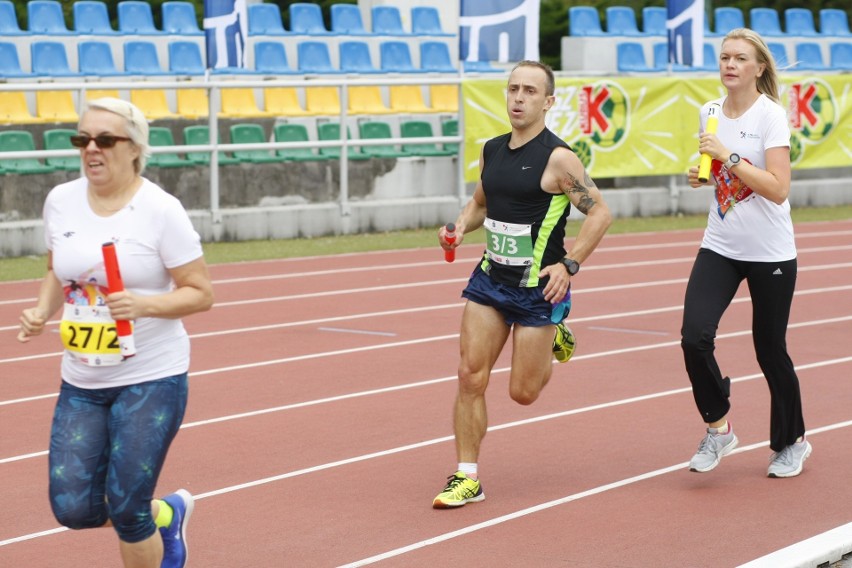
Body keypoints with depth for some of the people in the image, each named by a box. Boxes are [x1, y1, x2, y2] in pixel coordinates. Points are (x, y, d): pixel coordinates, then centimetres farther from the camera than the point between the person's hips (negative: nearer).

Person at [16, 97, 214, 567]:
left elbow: (200, 293, -10)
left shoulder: (161, 210, -13)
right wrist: (42, 310, -1)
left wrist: (145, 304, -26)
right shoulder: (61, 201, 2)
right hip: (81, 382, 5)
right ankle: (166, 513, 30)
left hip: (151, 378, -5)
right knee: (73, 508, 0)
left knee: (126, 509, -4)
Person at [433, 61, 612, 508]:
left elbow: (600, 212, -13)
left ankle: (554, 341, 35)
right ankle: (467, 478, 6)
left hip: (538, 287, -5)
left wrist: (569, 264, -21)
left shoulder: (558, 159, -14)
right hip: (489, 278, 5)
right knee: (470, 377, -3)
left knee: (523, 392, 3)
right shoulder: (492, 150, 6)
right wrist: (460, 228, 1)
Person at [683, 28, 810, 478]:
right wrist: (700, 175, 1)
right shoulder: (710, 113, 4)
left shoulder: (771, 115, -13)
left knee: (770, 349, 6)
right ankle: (718, 428, 5)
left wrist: (729, 157, -26)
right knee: (695, 335, -16)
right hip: (720, 247, 4)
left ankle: (792, 442, 28)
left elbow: (778, 188, -22)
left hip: (770, 253, -4)